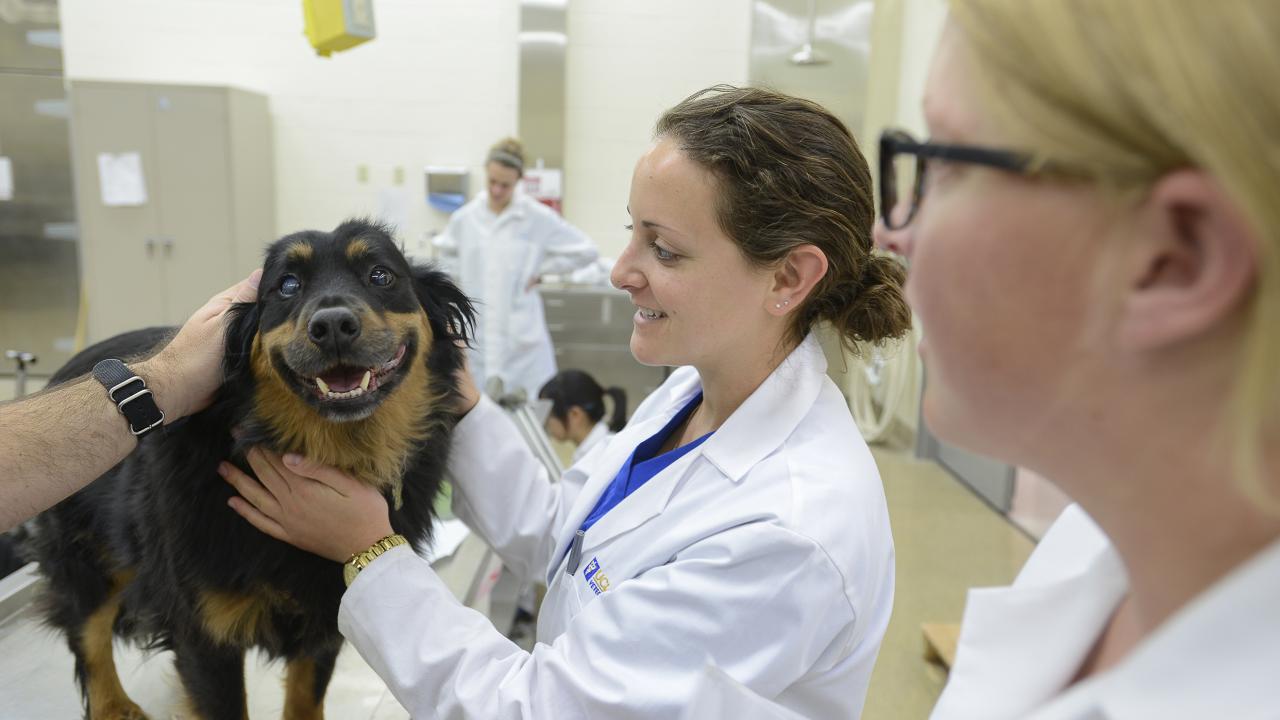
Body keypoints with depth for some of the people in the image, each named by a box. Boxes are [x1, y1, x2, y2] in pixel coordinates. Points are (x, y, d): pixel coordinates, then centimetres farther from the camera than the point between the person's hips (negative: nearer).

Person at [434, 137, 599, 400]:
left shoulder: (538, 218, -6)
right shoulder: (465, 217, 5)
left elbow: (585, 251, -1)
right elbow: (445, 250, 25)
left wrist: (540, 270, -4)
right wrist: (464, 277, 9)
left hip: (521, 336, -3)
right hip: (477, 336, 4)